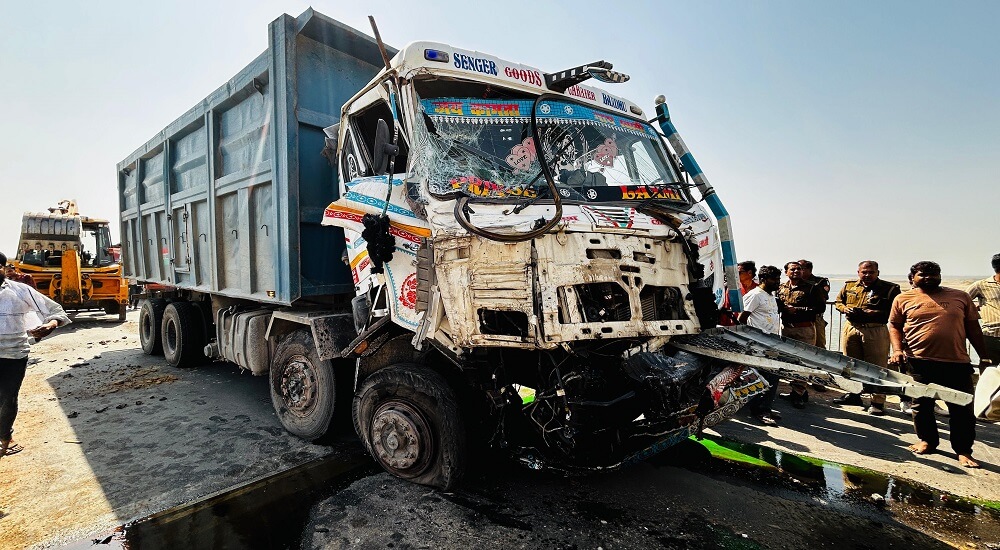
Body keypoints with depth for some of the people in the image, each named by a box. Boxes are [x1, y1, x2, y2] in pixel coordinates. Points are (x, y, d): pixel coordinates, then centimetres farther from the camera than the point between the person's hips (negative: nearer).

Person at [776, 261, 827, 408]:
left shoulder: (811, 288, -3)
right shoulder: (781, 288, 12)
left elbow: (821, 307, -10)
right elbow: (776, 306, 19)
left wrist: (798, 310, -15)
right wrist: (783, 308, -5)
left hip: (805, 329, -6)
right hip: (786, 328, 6)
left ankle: (798, 393, 0)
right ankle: (798, 390, 25)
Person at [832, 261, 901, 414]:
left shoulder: (890, 289, -3)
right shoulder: (849, 286, 12)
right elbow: (838, 302, 21)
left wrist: (869, 313, -20)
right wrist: (846, 309, 0)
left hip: (876, 331, -4)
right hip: (850, 328, 5)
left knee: (877, 367, -1)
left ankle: (878, 401, 7)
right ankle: (853, 393, 29)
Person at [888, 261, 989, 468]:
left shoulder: (960, 297, 10)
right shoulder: (903, 299, 5)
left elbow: (973, 328, 13)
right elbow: (894, 326, 6)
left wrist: (983, 356, 12)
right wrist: (897, 350, -7)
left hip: (957, 362, 1)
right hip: (919, 362, -1)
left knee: (962, 408, 5)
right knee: (922, 405, 9)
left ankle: (963, 451, 18)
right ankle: (927, 440, 27)